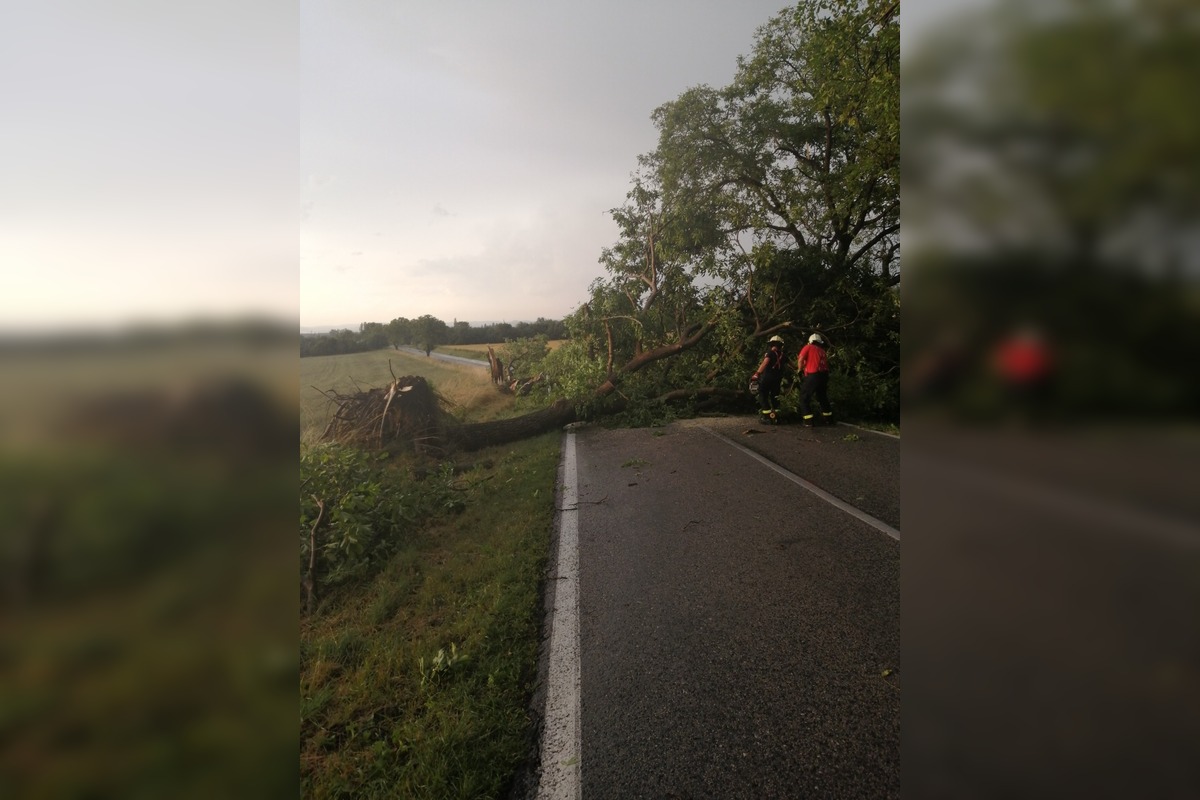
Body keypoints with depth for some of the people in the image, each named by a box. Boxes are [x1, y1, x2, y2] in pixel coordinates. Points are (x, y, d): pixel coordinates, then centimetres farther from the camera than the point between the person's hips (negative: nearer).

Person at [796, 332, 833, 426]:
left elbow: (801, 359, -8)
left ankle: (808, 421, -4)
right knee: (822, 396, 24)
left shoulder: (808, 347, 4)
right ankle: (828, 418, 32)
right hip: (824, 375, 7)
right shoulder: (822, 351, 21)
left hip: (813, 375, -6)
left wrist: (799, 370, 8)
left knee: (804, 397, 2)